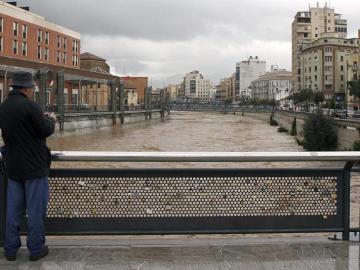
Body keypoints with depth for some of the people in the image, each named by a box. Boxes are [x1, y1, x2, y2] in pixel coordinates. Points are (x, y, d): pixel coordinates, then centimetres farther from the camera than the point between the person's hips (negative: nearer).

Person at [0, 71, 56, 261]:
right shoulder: (29, 106, -17)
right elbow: (46, 131, -13)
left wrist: (41, 118, 16)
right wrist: (50, 119, 7)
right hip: (34, 167, -7)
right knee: (36, 209, 3)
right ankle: (36, 249, 10)